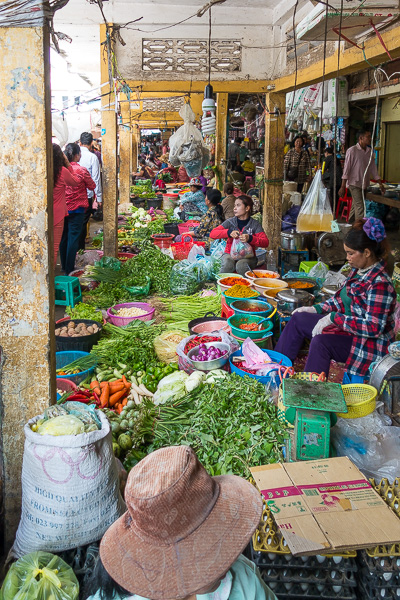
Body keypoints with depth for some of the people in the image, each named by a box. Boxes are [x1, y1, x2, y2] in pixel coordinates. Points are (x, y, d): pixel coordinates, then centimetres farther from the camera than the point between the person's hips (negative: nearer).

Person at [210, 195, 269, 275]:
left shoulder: (254, 224, 3)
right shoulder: (230, 222, 6)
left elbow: (265, 243, -8)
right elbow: (212, 234, -3)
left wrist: (250, 238, -26)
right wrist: (228, 232, -20)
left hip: (248, 256, -1)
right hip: (230, 254, 1)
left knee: (241, 265, -35)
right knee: (228, 264, -34)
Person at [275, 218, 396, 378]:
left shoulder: (380, 284, -25)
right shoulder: (358, 271, 3)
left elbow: (374, 328, -29)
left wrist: (335, 317, -27)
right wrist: (317, 309, 7)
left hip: (370, 345, -10)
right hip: (347, 327, 10)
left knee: (321, 342, -33)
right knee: (298, 318, 8)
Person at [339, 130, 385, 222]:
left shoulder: (369, 151, 10)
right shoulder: (352, 151, -9)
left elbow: (373, 168, 15)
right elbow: (346, 169, -11)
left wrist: (380, 183, 10)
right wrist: (343, 187, -15)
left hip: (364, 184, 6)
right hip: (354, 183, -6)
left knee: (355, 208, 11)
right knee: (360, 208, -14)